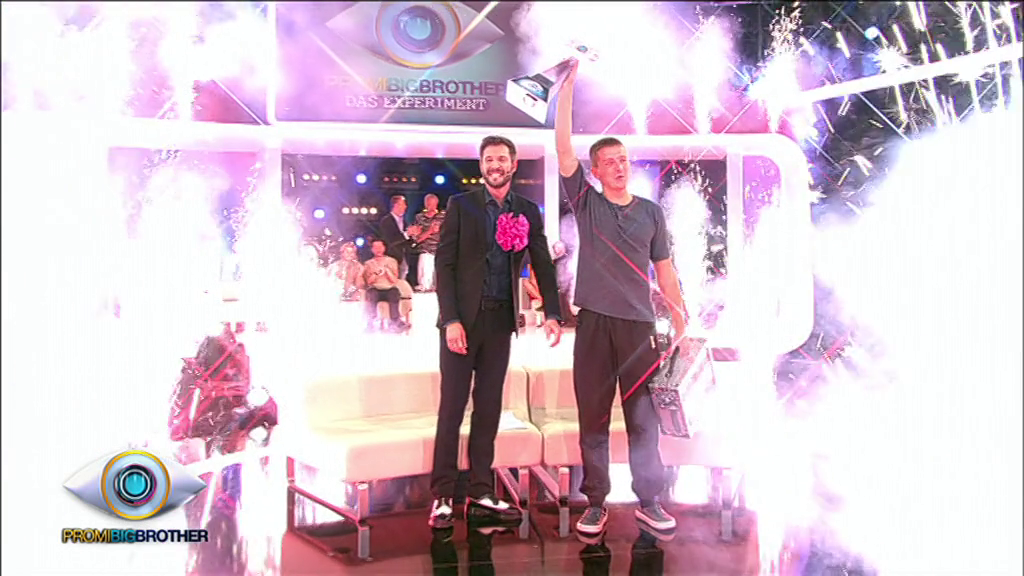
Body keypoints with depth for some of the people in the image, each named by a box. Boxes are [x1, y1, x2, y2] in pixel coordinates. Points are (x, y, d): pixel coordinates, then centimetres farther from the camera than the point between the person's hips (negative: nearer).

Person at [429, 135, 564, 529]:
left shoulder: (528, 211, 10)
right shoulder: (461, 205, 1)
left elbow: (543, 265, 9)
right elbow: (444, 264, -3)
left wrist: (552, 313, -4)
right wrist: (452, 319, -12)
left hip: (501, 320, 3)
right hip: (463, 319, -3)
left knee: (488, 408, 7)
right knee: (452, 406, -2)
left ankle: (481, 495, 14)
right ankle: (442, 496, 3)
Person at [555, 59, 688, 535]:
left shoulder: (651, 211, 10)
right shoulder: (586, 203, 5)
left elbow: (664, 269, 13)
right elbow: (563, 146, -5)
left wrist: (681, 319, 8)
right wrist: (568, 84, -10)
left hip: (639, 324, 1)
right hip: (594, 322, -1)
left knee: (643, 415, 3)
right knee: (593, 416, 4)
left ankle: (649, 501, 12)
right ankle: (595, 502, 12)